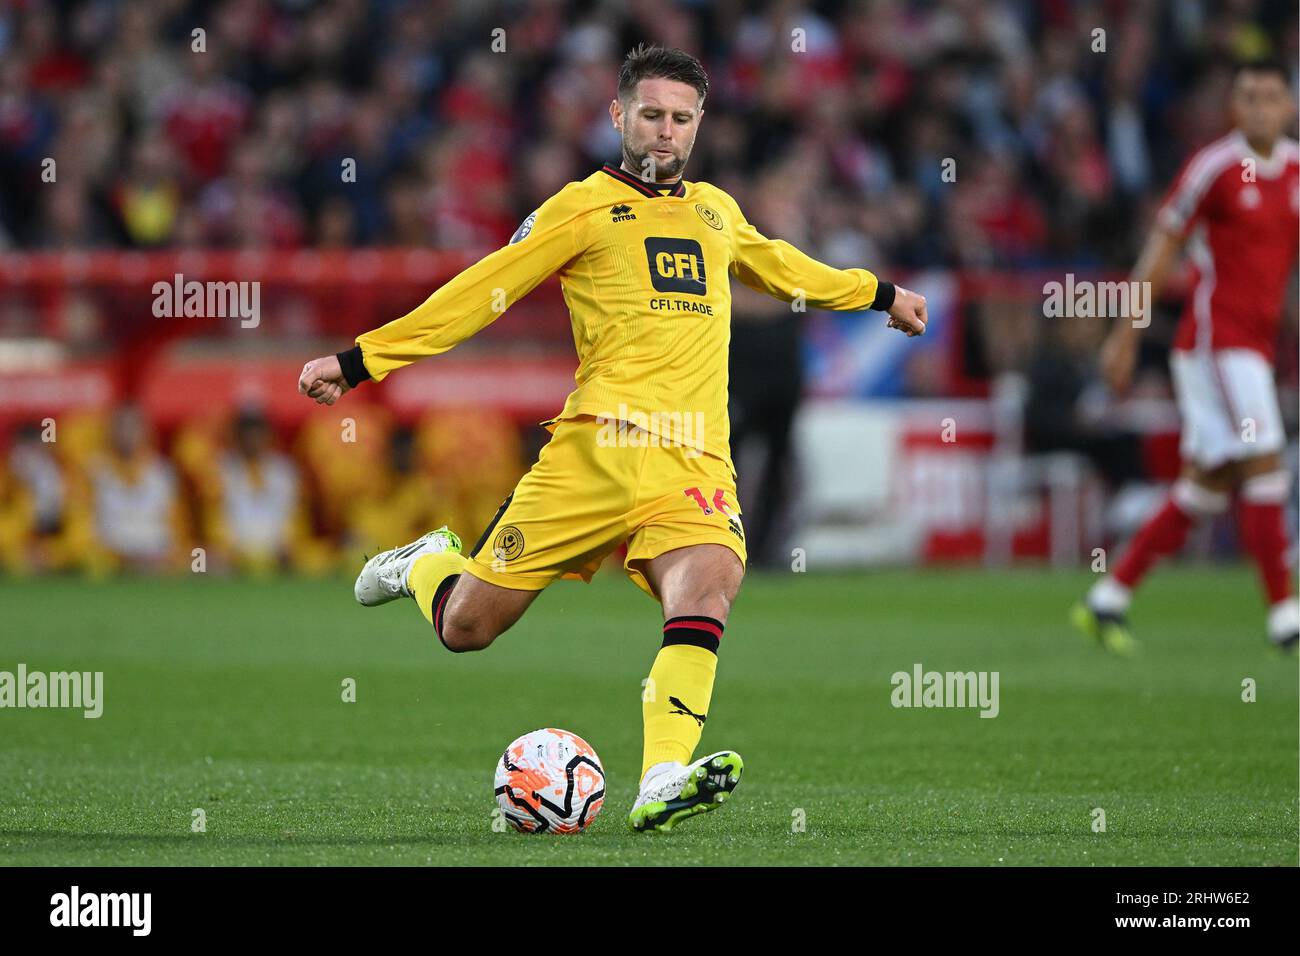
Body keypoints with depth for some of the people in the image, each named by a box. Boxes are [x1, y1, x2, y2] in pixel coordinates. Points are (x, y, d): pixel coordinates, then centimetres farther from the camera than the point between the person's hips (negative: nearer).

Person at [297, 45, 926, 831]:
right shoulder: (584, 208, 6)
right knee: (468, 627, -2)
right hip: (599, 442, -3)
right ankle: (427, 564, 36)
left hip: (697, 458, 3)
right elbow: (479, 293, 5)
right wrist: (358, 362, 1)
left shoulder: (717, 212, 23)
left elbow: (780, 266, 45)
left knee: (710, 582, -30)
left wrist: (879, 294, 55)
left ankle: (662, 785, -39)